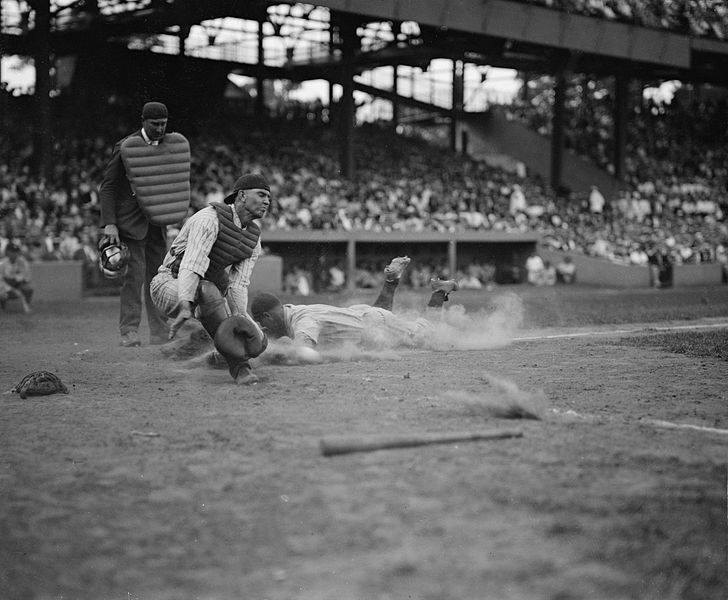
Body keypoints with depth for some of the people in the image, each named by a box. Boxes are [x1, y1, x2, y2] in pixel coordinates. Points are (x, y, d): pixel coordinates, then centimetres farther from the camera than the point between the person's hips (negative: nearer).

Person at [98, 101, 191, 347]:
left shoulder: (174, 144, 6)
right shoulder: (125, 147, -8)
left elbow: (178, 180, 18)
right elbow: (108, 186, -7)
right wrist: (109, 225, -15)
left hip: (157, 222, 4)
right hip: (130, 222, -4)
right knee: (134, 274, -12)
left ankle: (160, 334, 6)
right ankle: (129, 332, -10)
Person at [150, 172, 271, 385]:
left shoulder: (253, 240, 1)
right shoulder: (209, 219, -22)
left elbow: (238, 286, -8)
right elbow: (191, 265, -34)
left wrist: (239, 321, -22)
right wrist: (185, 308, -47)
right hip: (169, 285, -6)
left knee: (256, 343, -16)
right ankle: (238, 366, -34)